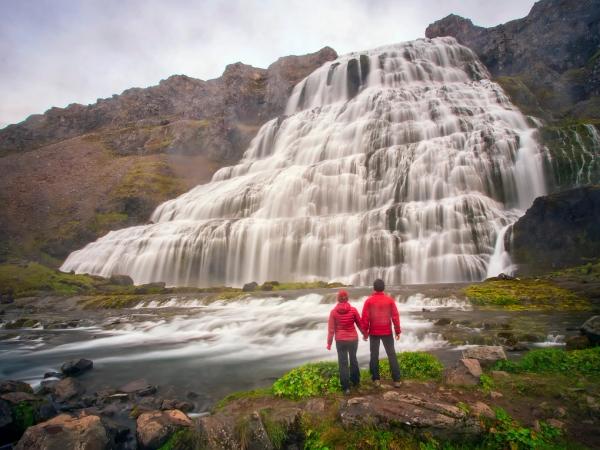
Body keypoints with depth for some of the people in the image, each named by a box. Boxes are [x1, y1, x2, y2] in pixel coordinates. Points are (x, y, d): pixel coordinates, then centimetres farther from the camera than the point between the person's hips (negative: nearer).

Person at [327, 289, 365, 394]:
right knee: (353, 359, 23)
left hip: (340, 340, -1)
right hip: (353, 339, 2)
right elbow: (360, 323, 2)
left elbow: (331, 329, -7)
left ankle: (346, 387, 9)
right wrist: (364, 334, 19)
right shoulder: (353, 310, -8)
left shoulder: (333, 312, -9)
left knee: (343, 363, 8)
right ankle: (355, 381, 36)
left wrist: (329, 343, 1)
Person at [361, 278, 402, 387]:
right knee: (392, 355, 10)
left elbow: (365, 318, -9)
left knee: (374, 355, 10)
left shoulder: (369, 301, -8)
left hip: (374, 333, -1)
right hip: (387, 332, 1)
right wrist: (397, 331, 4)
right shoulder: (390, 300, -5)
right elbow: (395, 316, -4)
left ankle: (376, 379, 14)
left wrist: (365, 332, 0)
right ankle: (396, 380, 12)